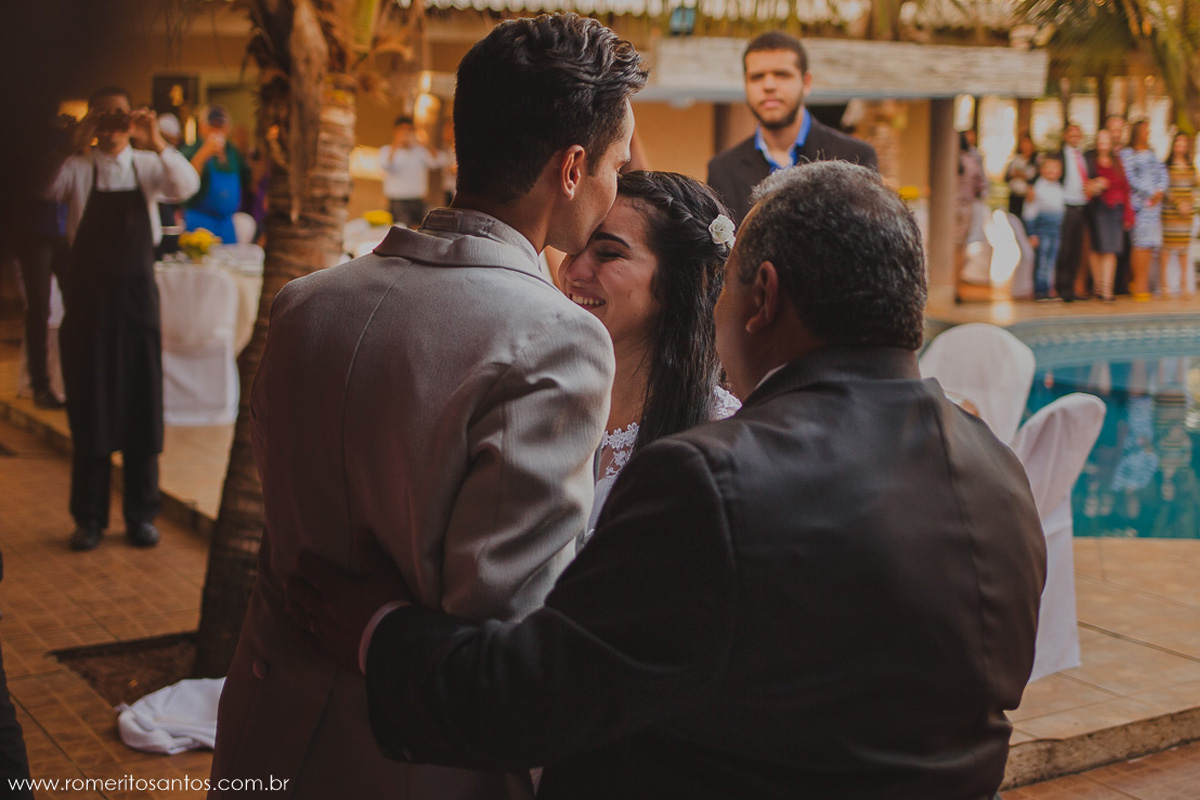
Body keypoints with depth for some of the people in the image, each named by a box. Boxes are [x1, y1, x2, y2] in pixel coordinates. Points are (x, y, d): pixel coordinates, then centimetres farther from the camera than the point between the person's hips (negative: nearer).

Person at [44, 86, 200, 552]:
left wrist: (157, 142, -26)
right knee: (89, 408, 3)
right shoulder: (76, 168, 0)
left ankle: (141, 514, 16)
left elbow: (187, 186, -13)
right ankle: (89, 517, 14)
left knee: (142, 404, 5)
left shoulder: (147, 165, 4)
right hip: (88, 296, -1)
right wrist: (76, 144, -28)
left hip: (137, 293, 1)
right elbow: (46, 189, -19)